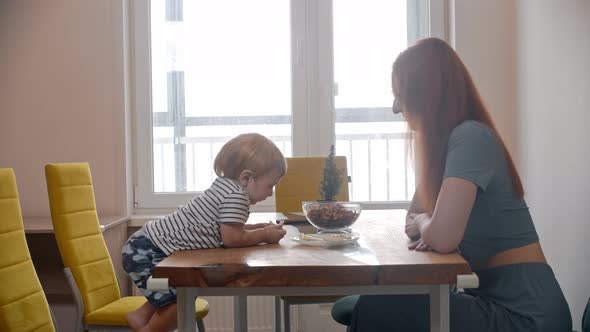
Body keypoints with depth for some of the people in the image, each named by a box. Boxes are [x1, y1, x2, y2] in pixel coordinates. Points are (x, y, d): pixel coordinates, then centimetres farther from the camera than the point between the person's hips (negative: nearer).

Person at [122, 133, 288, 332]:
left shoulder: (225, 186, 10)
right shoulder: (236, 195, -20)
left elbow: (229, 230, 20)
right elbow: (231, 239, -22)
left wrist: (261, 228, 11)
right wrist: (265, 235, -8)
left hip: (152, 243, 10)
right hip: (146, 251, -10)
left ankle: (142, 315, 35)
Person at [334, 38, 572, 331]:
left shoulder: (471, 137, -18)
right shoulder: (447, 139, 10)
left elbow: (442, 238, -26)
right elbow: (415, 217, 16)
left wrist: (422, 223, -4)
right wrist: (426, 228, -7)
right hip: (494, 299, 8)